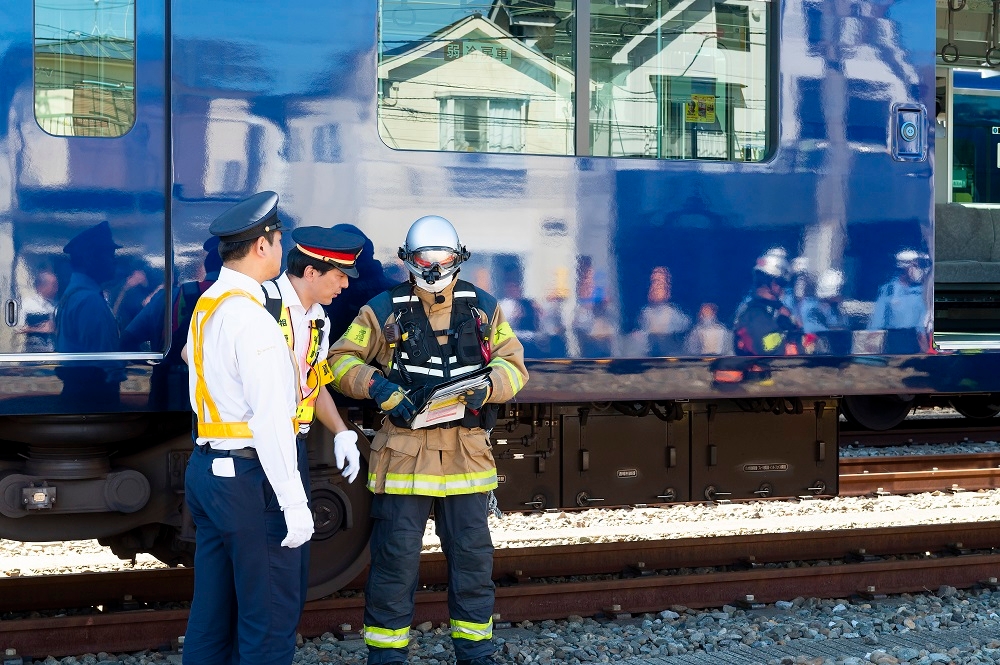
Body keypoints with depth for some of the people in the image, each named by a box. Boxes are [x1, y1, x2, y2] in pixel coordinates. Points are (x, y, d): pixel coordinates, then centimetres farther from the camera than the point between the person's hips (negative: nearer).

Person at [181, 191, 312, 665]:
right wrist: (294, 504, -20)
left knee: (211, 609, 14)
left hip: (205, 469, 9)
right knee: (270, 616, -3)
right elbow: (271, 420, -21)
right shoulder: (251, 319, -17)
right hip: (249, 478, -9)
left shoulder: (205, 307, 10)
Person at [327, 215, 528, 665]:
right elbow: (341, 360, 2)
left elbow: (513, 363, 9)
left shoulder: (483, 308, 8)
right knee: (395, 557, 1)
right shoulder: (384, 310, 0)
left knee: (472, 555, 10)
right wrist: (379, 387, -15)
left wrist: (484, 388, -12)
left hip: (467, 454, 3)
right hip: (404, 453, -2)